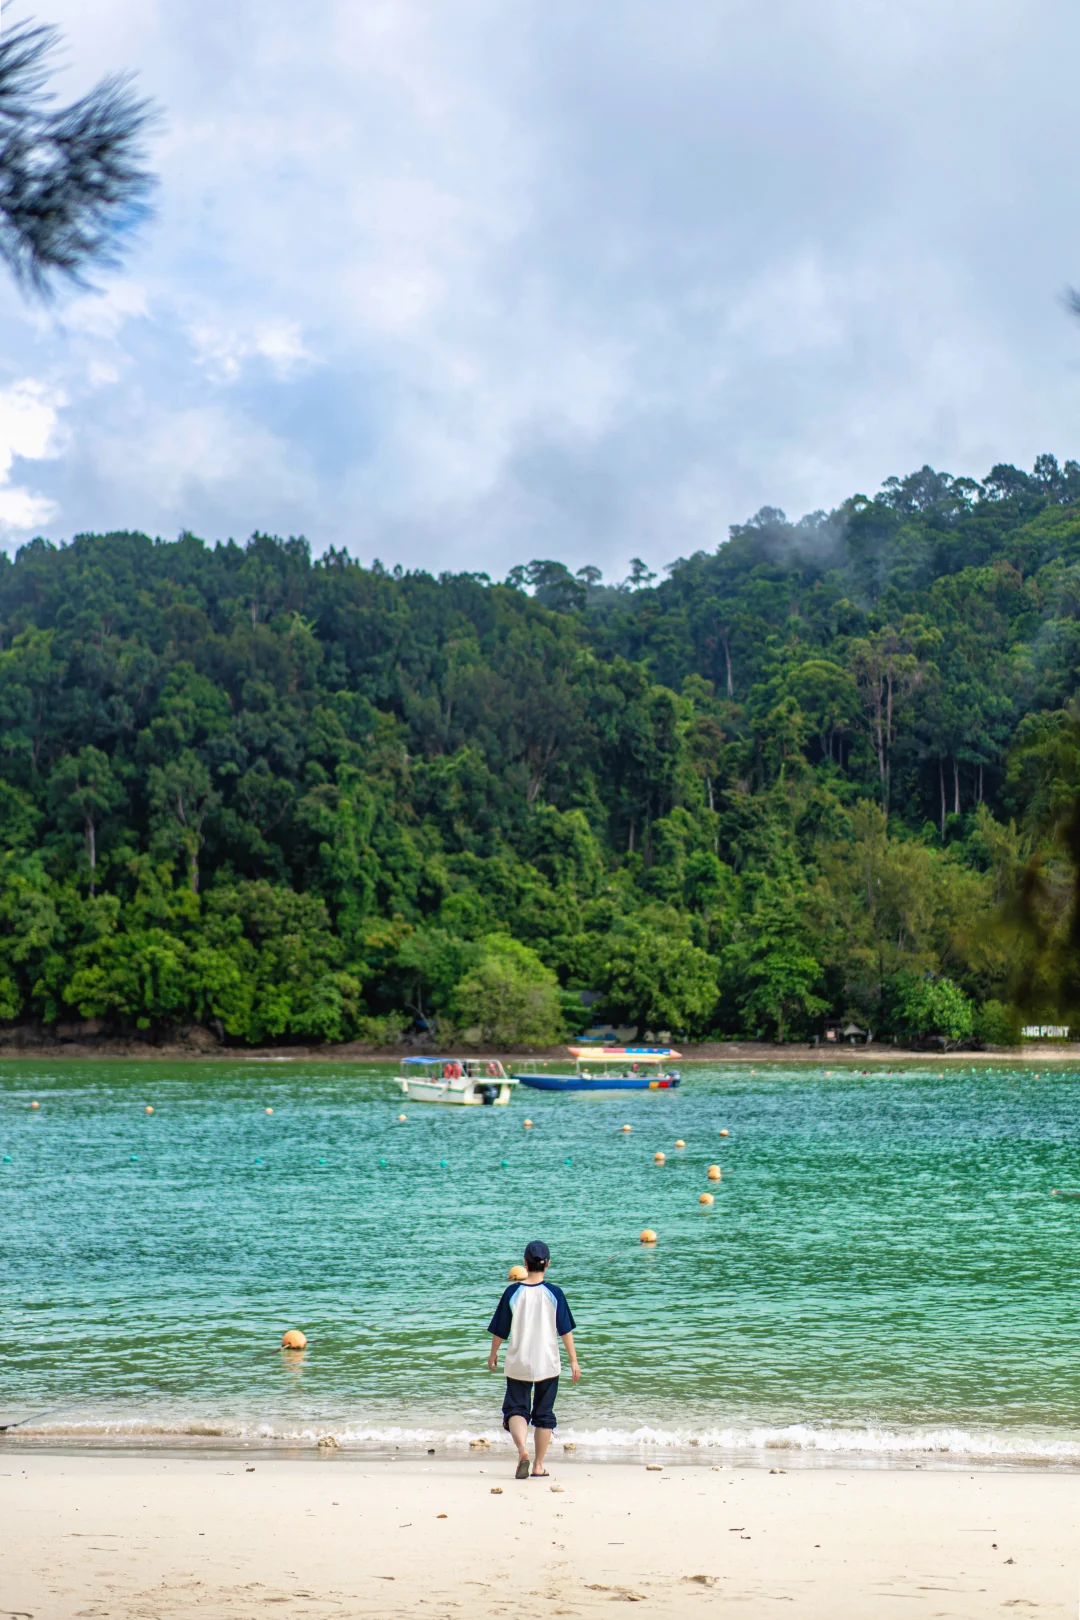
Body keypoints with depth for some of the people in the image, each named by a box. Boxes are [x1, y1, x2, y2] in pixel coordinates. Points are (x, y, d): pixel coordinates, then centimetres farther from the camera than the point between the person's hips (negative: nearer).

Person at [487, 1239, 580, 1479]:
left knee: (516, 1409, 6)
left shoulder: (512, 1292, -5)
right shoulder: (554, 1293, -6)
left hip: (518, 1363, -1)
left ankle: (522, 1449, -21)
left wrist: (493, 1353, 18)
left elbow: (500, 1330, 2)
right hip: (548, 1364, 1)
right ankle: (538, 1465, 14)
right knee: (544, 1414, 12)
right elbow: (566, 1331, -3)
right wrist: (573, 1360, 5)